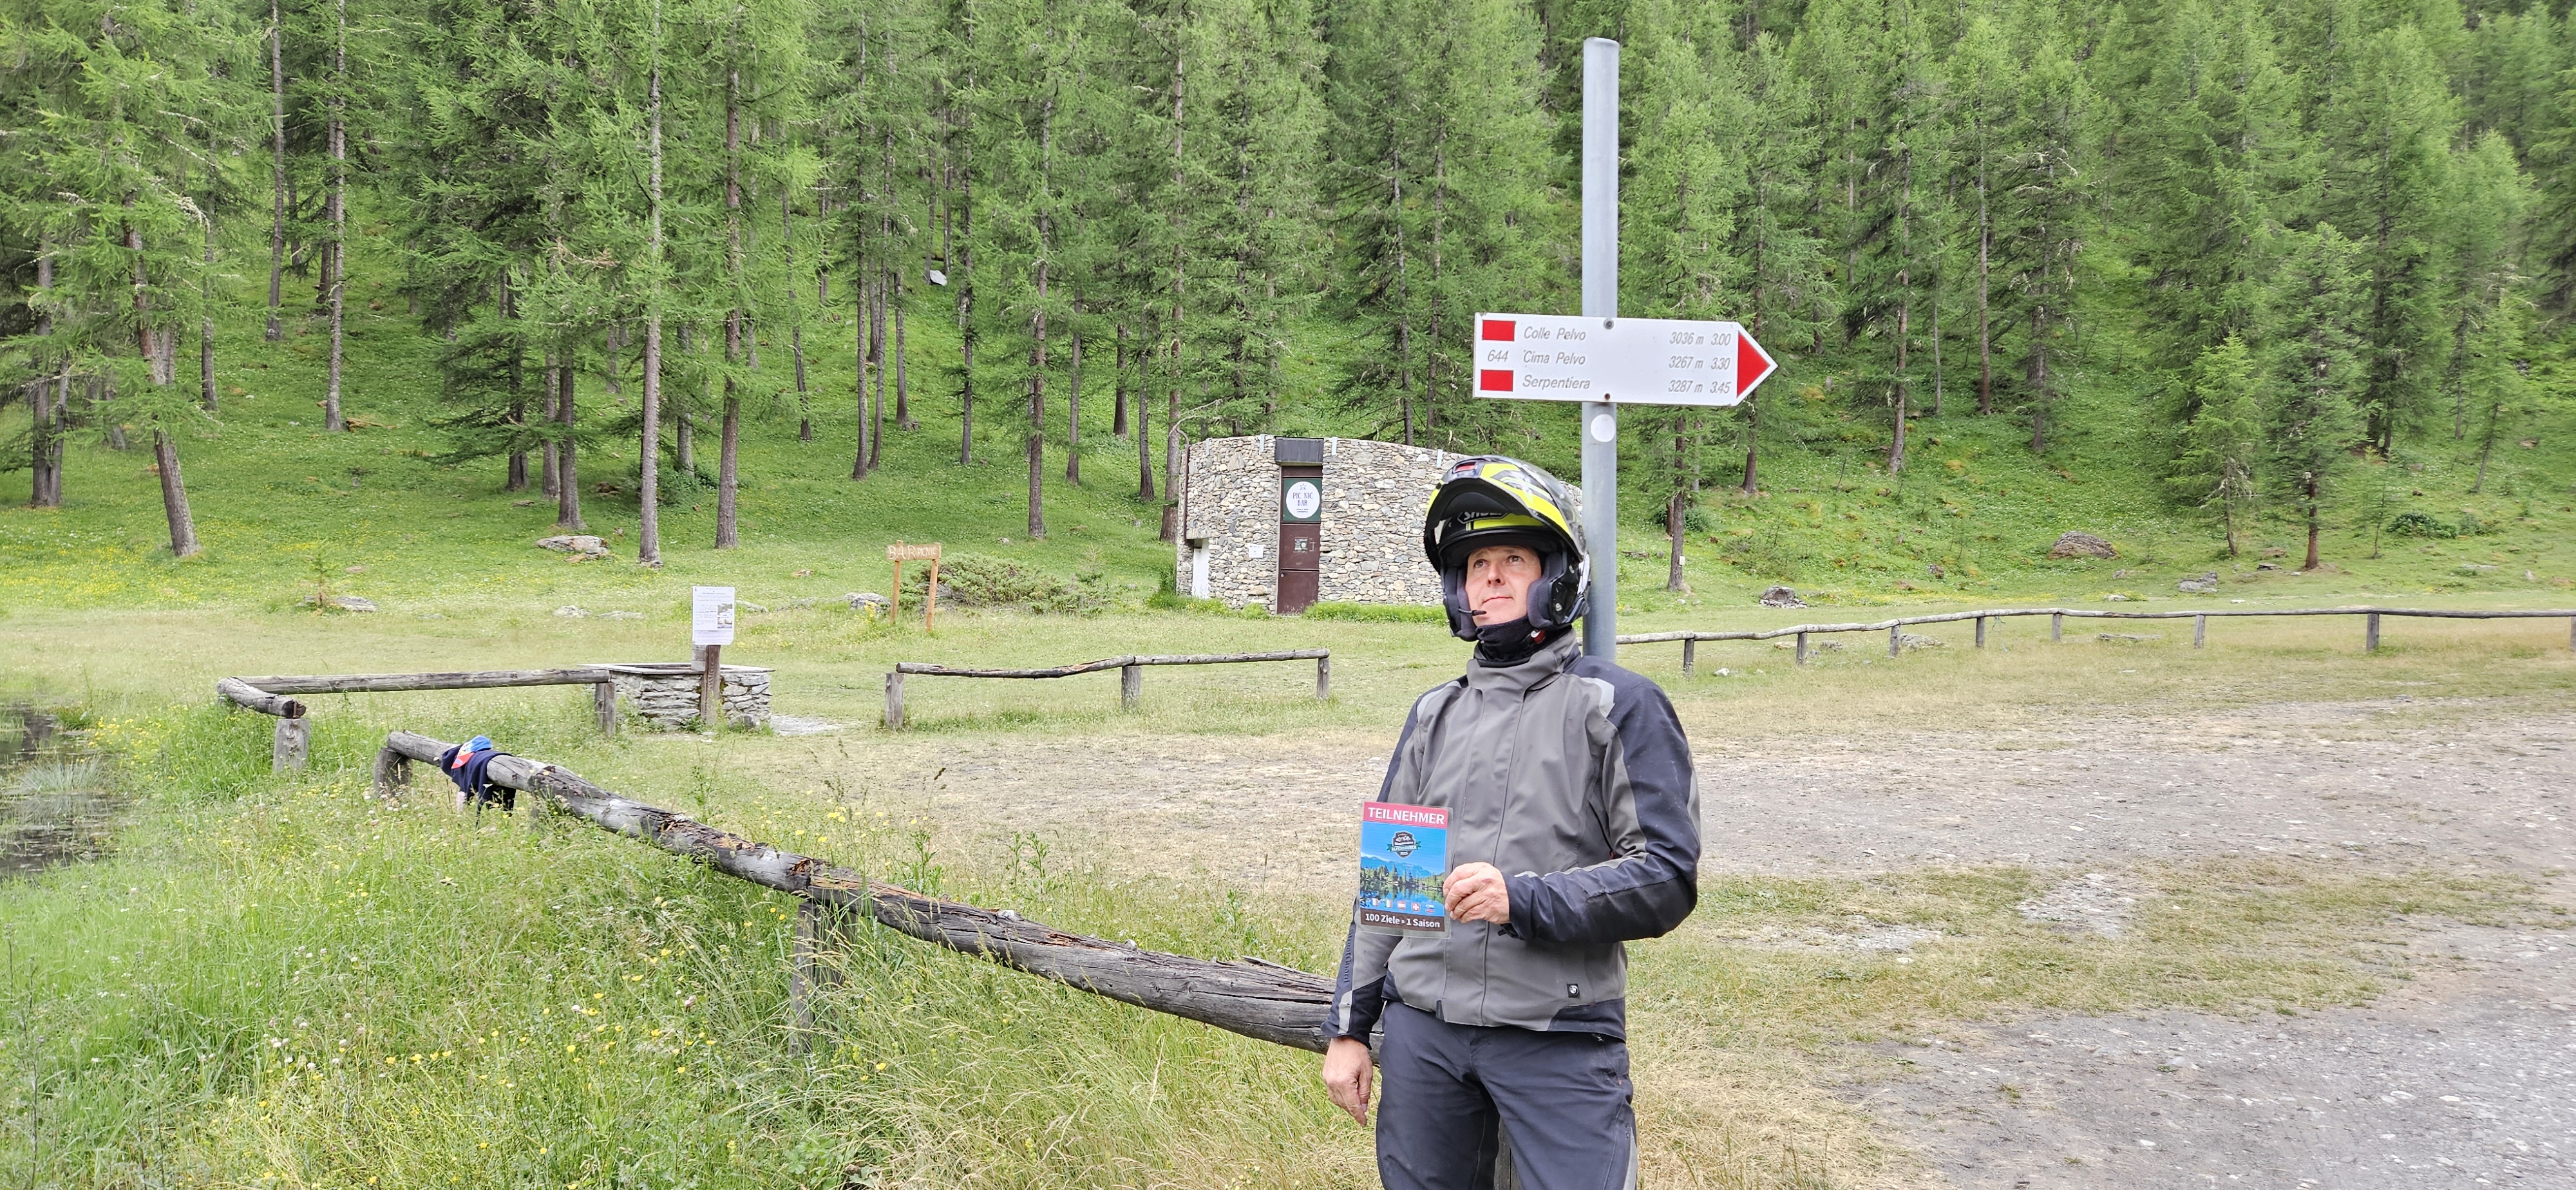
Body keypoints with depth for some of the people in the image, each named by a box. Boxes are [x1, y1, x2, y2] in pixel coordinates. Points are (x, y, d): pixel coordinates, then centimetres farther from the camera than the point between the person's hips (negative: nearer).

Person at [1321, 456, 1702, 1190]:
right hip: (1422, 1030, 5)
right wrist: (1347, 1029, 13)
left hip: (1560, 1036, -5)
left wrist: (1524, 900, -20)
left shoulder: (1618, 707, -1)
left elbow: (1667, 879, -8)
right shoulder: (1435, 715, 15)